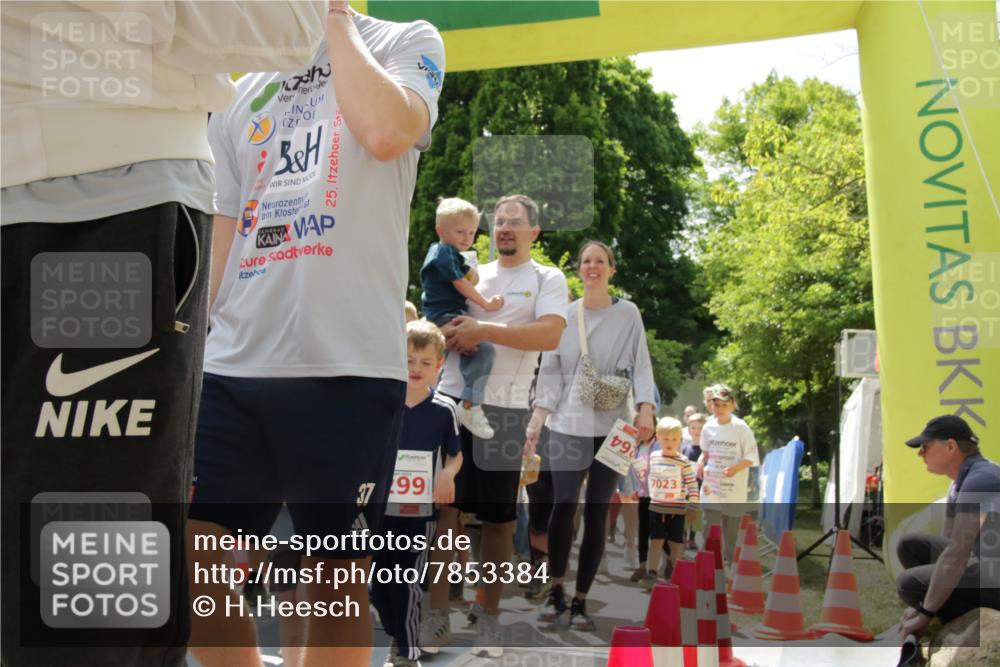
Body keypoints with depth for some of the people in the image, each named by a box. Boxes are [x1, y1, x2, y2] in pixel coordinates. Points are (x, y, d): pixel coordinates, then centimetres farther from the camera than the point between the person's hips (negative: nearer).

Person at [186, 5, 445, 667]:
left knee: (335, 578, 3)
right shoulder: (248, 91, 21)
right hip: (232, 366, 5)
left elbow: (386, 132, -15)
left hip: (348, 364, -5)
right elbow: (219, 234, 17)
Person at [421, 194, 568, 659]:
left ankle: (489, 617, 17)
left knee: (499, 517, 5)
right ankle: (437, 615, 10)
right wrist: (452, 333, -8)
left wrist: (484, 330, -17)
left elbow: (550, 335, -12)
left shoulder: (547, 279, 4)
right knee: (443, 507, 0)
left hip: (504, 410, -3)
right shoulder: (471, 274, 16)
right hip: (452, 400, 3)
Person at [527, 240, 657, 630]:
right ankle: (556, 590, 12)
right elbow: (551, 372, 7)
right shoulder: (564, 316, 8)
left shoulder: (628, 314, 3)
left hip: (612, 426, 0)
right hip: (569, 425, 1)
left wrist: (646, 411, -15)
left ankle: (580, 600, 13)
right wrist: (537, 419, -2)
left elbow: (641, 365, 0)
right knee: (563, 506, -8)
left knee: (597, 514, 2)